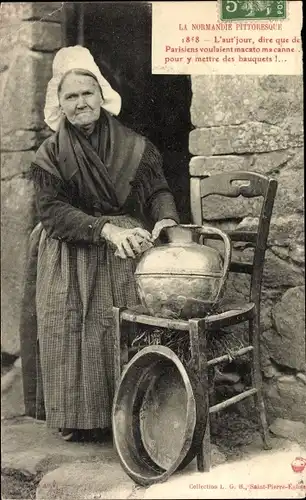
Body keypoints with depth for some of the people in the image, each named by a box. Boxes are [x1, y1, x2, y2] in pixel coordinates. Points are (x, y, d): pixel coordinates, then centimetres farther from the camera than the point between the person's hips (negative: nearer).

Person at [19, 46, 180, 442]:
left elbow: (159, 190, 4)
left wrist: (164, 220, -20)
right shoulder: (50, 154, 0)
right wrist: (105, 228, -21)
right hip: (71, 261, 0)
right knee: (71, 331, -6)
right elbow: (52, 209, -8)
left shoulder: (133, 147, 4)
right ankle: (75, 416, 9)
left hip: (126, 253, 1)